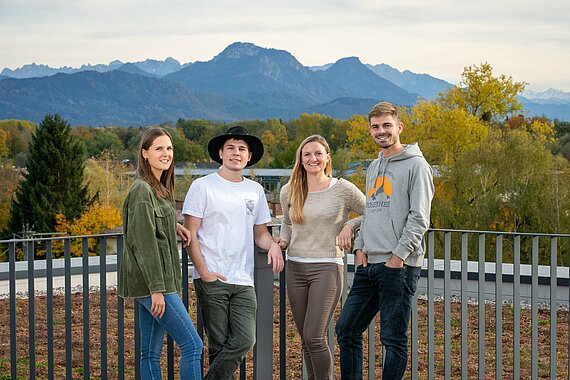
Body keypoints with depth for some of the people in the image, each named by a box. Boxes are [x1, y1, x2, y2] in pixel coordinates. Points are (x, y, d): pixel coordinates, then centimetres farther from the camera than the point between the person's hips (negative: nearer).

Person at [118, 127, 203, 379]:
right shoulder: (142, 191, -14)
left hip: (155, 283, 9)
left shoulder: (159, 188, 14)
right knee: (192, 344, -8)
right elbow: (144, 244, -18)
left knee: (151, 352, 10)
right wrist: (157, 289, -21)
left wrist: (174, 227, 9)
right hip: (151, 283, -9)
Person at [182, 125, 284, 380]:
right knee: (219, 345, -3)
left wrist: (273, 245, -1)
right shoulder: (203, 186, 0)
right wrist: (204, 272, -11)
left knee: (244, 341, -8)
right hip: (212, 280, -4)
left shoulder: (255, 190, 15)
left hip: (243, 282, 4)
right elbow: (190, 234, -3)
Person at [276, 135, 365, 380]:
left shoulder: (343, 189, -4)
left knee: (313, 337, -13)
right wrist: (282, 242, 5)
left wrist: (350, 225, -8)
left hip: (327, 268, -4)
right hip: (295, 269, 4)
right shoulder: (289, 192, 7)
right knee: (306, 340, 8)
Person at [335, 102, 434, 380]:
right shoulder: (374, 167, 20)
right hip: (368, 264, 8)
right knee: (346, 330, 8)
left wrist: (399, 255, -16)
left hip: (398, 266, -8)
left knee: (394, 339, -2)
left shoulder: (415, 165, -5)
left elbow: (419, 218, -11)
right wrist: (360, 247, 9)